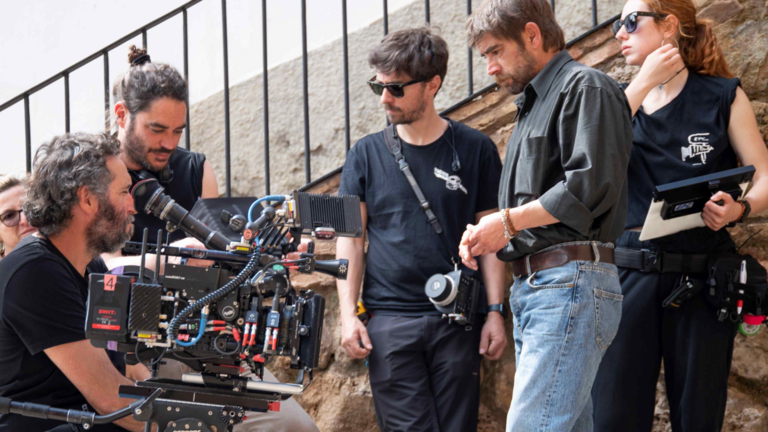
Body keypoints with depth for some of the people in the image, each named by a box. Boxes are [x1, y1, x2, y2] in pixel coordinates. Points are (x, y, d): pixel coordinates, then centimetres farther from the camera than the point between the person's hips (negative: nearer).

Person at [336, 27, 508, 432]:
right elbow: (350, 239, 8)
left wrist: (495, 311, -1)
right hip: (389, 319, 0)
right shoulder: (366, 154, 8)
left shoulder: (475, 150, 5)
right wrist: (348, 315, -1)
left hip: (457, 320, 0)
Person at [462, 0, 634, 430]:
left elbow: (590, 187, -17)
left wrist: (508, 221, -10)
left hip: (571, 284, -10)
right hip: (532, 289, 10)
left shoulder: (585, 87, -4)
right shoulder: (533, 105, 26)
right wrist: (491, 236, 9)